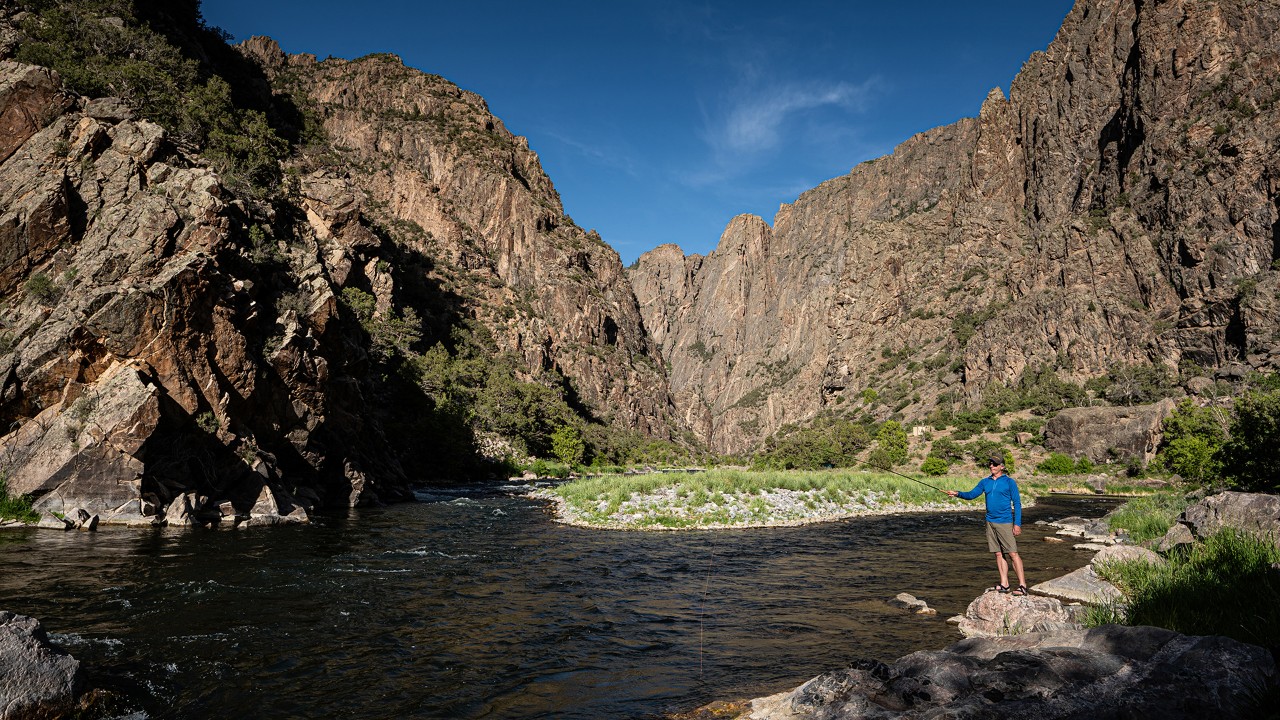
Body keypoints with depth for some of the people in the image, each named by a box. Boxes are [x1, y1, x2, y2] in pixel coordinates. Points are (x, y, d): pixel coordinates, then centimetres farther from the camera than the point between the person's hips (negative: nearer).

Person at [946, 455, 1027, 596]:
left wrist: (1017, 524, -11)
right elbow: (971, 494, 6)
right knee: (998, 554, 8)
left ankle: (1022, 585, -5)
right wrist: (958, 494, -14)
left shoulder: (1009, 482, -4)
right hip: (991, 522, 6)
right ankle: (1004, 585, 13)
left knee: (1013, 553, -8)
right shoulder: (985, 482, 10)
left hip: (1005, 522, -5)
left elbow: (1017, 503, -5)